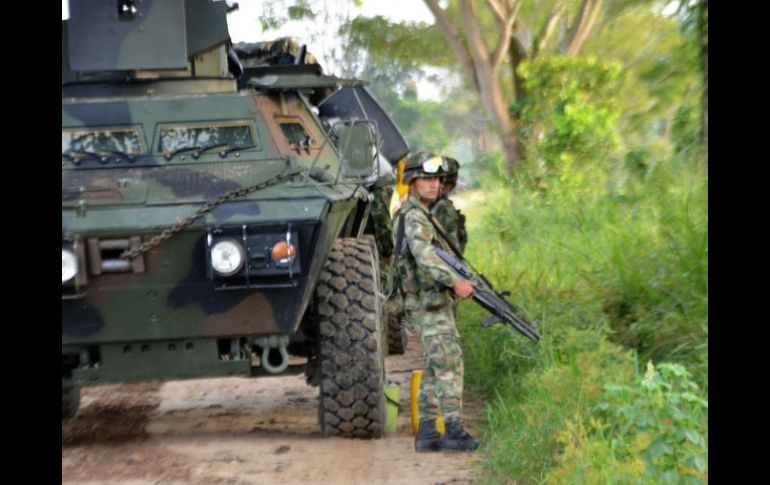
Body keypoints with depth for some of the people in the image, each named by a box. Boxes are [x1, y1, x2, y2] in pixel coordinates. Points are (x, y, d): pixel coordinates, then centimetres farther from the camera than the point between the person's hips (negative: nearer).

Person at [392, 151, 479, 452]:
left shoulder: (423, 215, 20)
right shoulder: (413, 216, -13)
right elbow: (425, 255, -29)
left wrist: (461, 280, 16)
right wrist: (455, 281, -39)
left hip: (435, 301, 10)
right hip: (429, 303, -10)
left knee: (433, 368, 10)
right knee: (449, 363, -15)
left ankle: (426, 432, 12)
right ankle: (454, 429, -19)